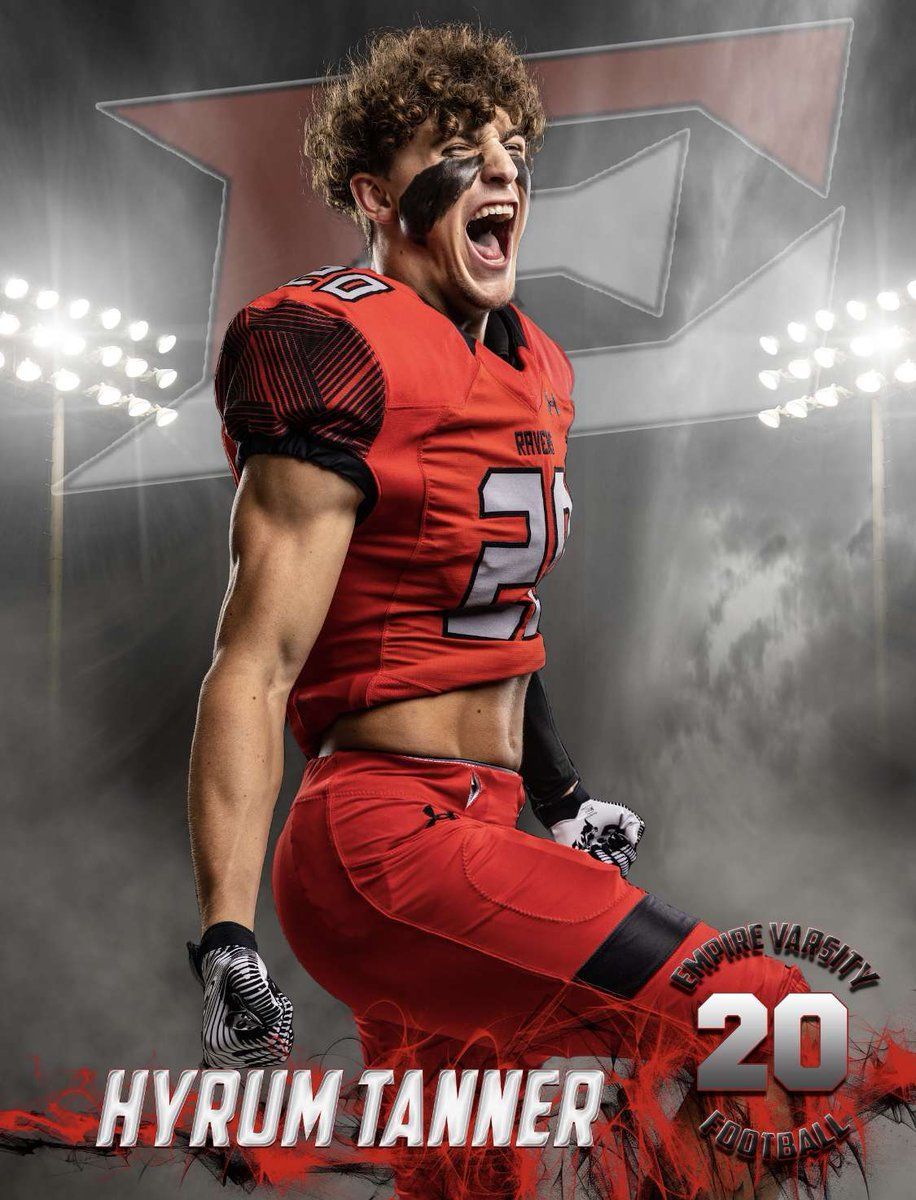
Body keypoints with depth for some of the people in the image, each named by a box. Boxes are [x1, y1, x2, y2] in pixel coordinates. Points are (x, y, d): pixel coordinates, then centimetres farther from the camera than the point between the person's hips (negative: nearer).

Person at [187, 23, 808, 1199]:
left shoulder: (530, 371, 16)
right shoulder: (337, 357, -11)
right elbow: (256, 665, -17)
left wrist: (560, 798, 30)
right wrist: (227, 947, -22)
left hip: (472, 837, 9)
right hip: (382, 841, -9)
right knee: (761, 1021, -23)